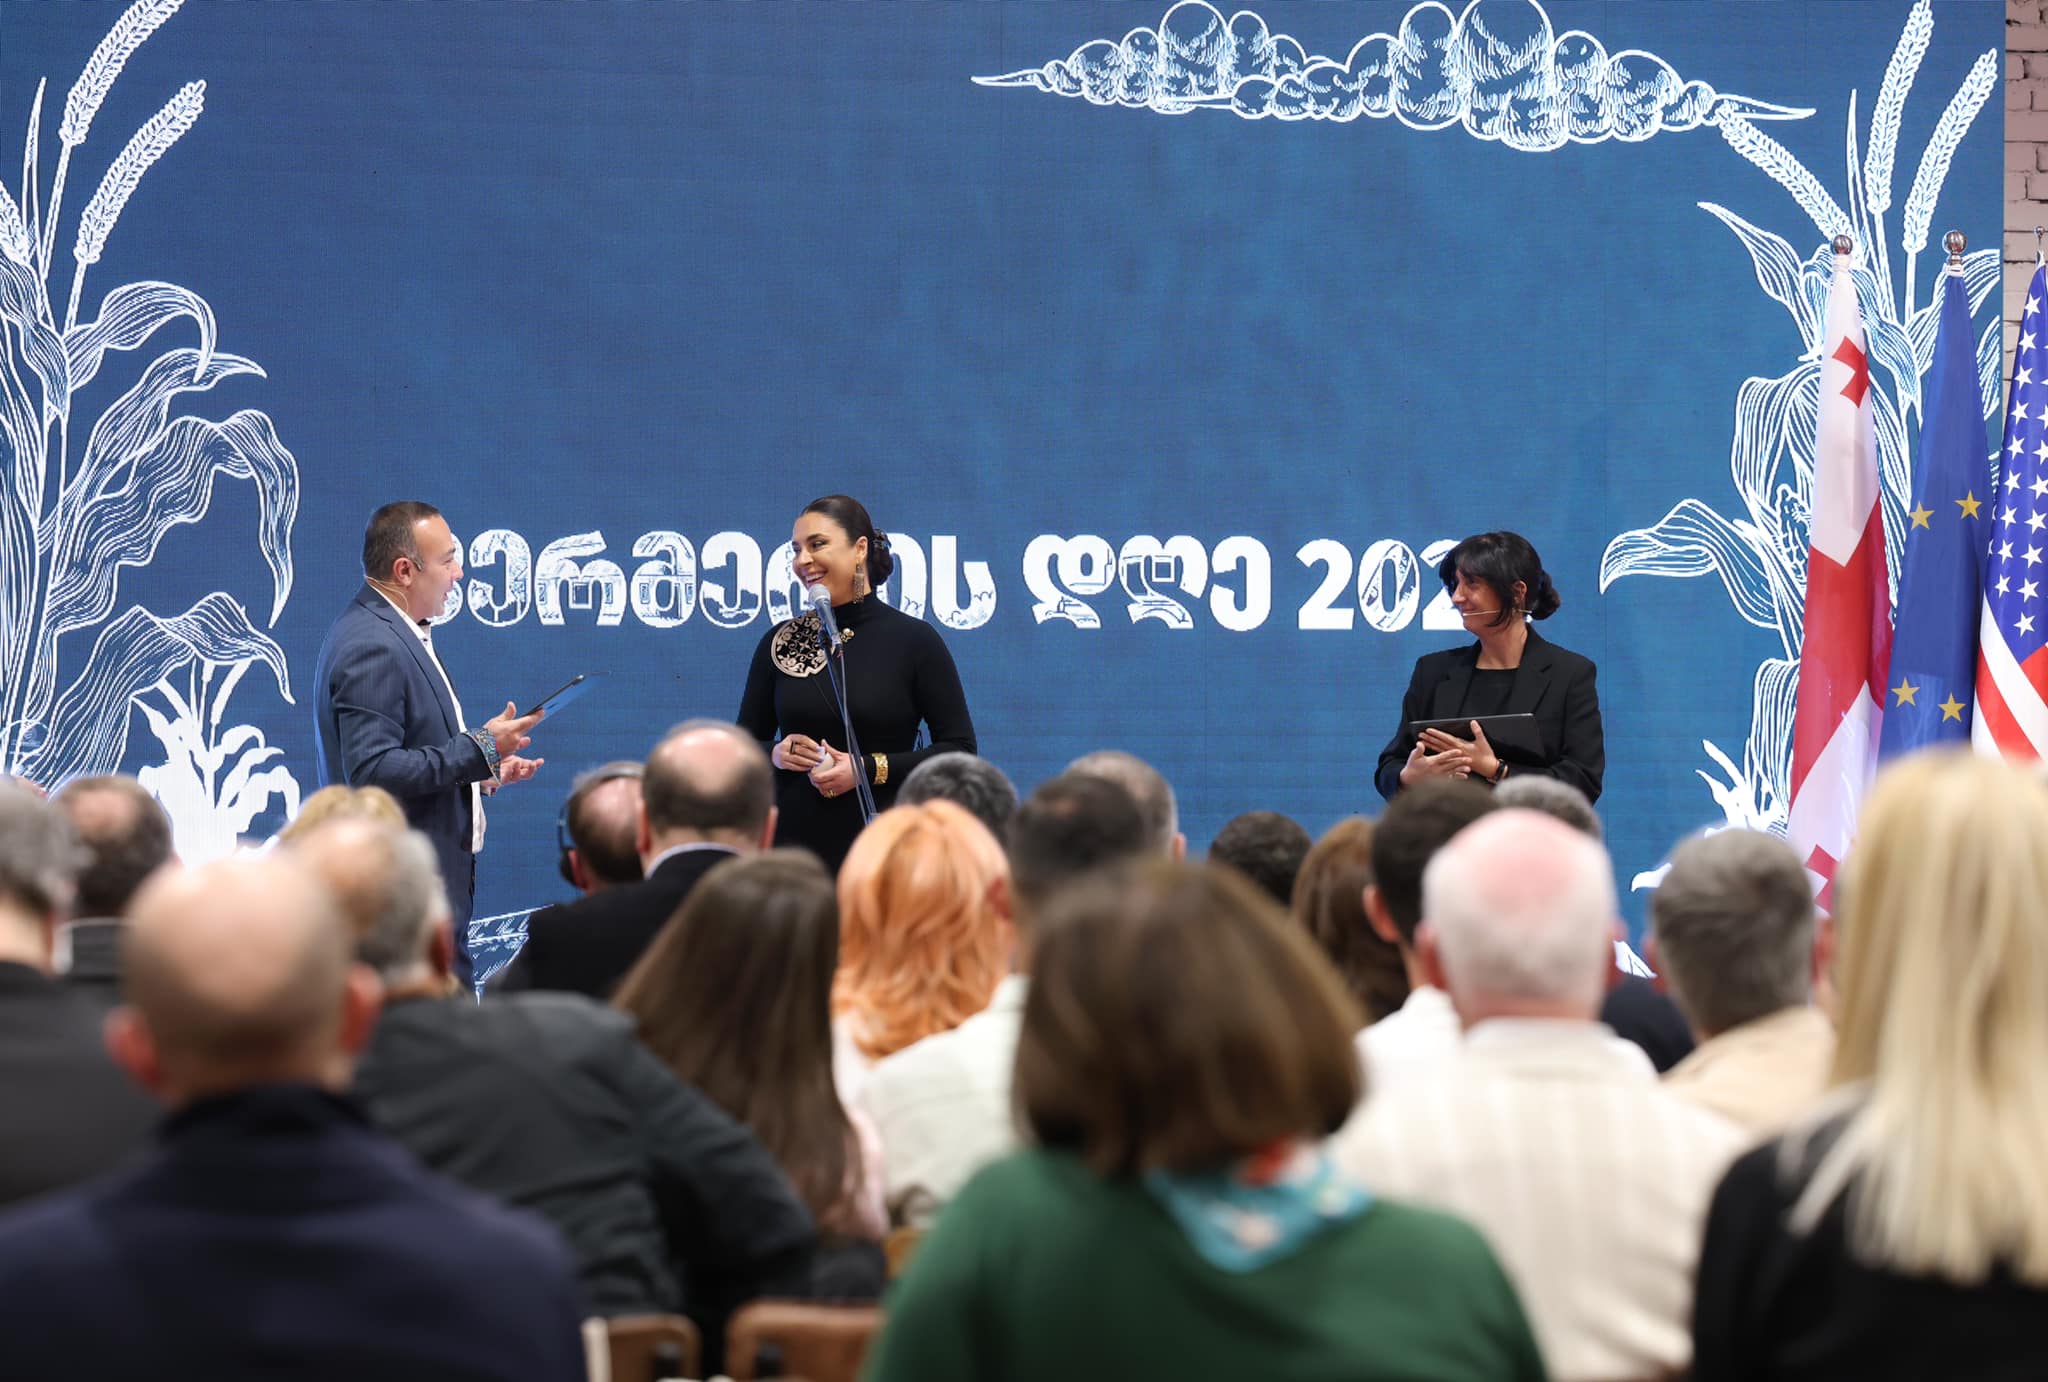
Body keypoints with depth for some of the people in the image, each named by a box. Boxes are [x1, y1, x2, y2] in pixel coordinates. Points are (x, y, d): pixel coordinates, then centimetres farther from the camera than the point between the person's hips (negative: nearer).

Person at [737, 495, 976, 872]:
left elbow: (959, 751, -2)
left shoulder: (915, 640, 0)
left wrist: (870, 769, -12)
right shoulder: (780, 642, 9)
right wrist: (775, 754, -6)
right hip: (791, 839, 3)